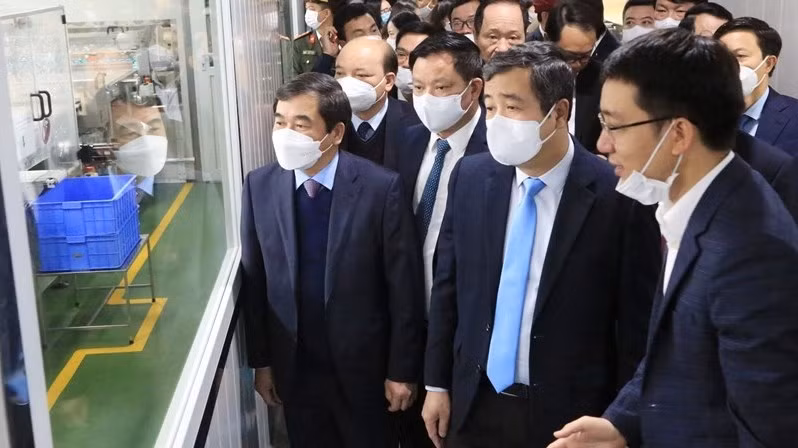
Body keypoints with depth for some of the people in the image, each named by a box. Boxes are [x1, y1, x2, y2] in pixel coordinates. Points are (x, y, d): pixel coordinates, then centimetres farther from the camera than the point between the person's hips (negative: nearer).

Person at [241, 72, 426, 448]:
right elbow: (254, 280, 1)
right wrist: (260, 361, 4)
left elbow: (404, 287, -11)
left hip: (363, 365, -2)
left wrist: (402, 370, -7)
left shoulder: (380, 187, -16)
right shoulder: (259, 186, -5)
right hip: (293, 366, 3)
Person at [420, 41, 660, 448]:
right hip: (475, 406, 4)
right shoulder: (470, 177, -3)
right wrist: (437, 383, 7)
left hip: (570, 413, -3)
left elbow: (637, 320, -9)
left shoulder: (616, 195, -15)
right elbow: (448, 286, 6)